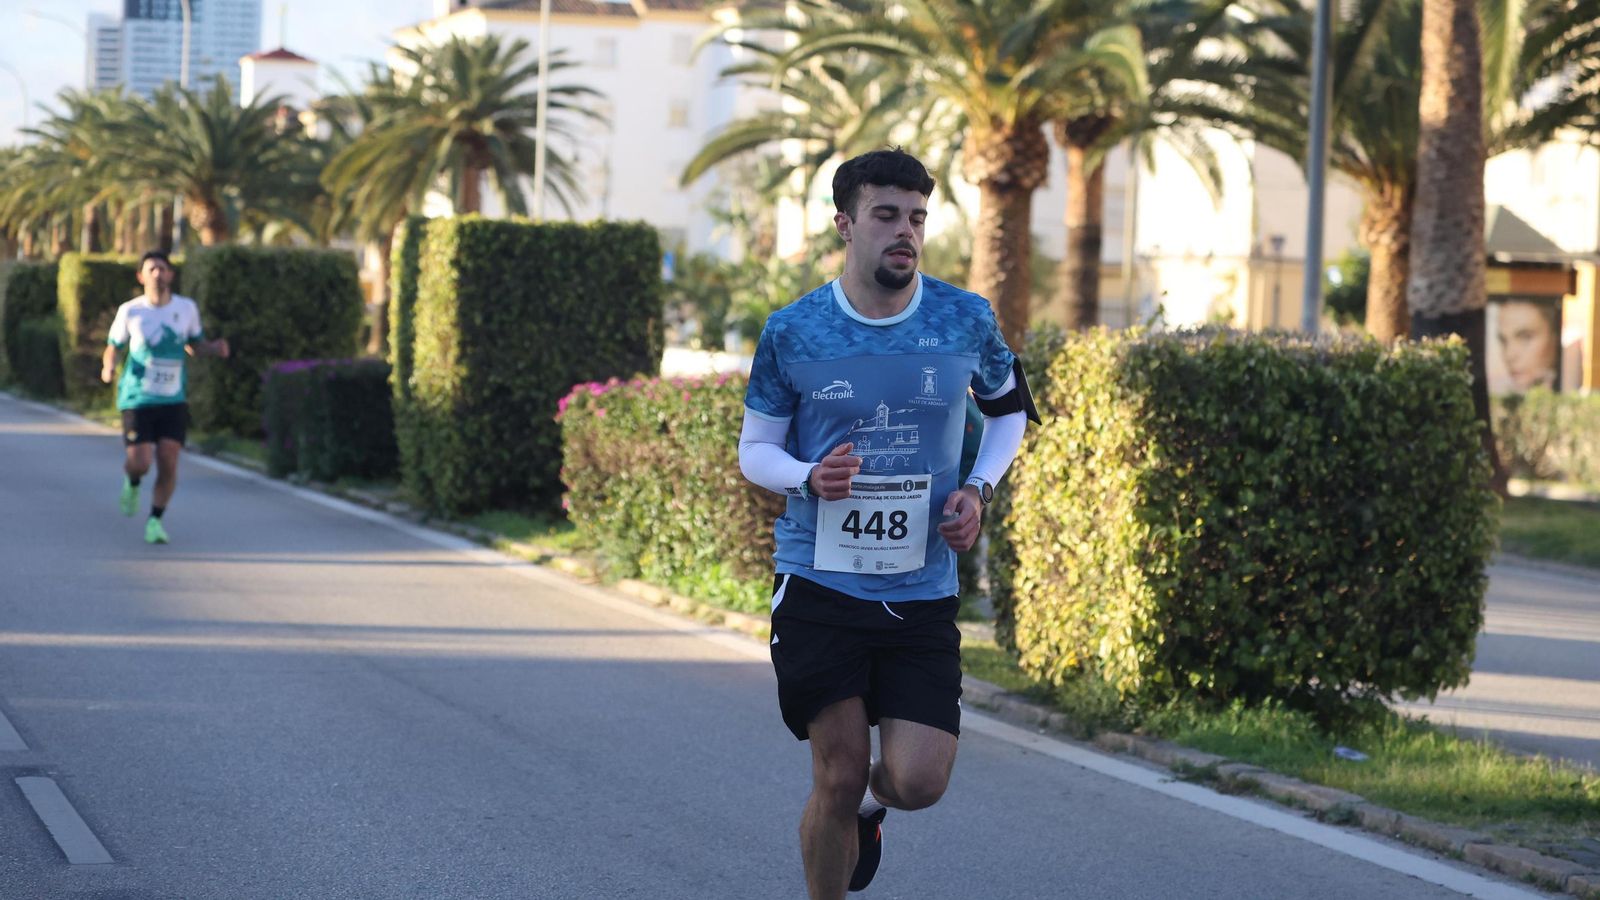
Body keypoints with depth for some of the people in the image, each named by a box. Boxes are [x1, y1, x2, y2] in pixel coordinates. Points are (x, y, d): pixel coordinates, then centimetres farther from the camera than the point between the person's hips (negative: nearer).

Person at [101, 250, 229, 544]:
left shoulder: (187, 308, 2)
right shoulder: (130, 311, -4)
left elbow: (195, 343, 16)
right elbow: (113, 347, 6)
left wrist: (216, 348, -6)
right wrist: (108, 367, -17)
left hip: (174, 400, 2)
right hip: (137, 398, -2)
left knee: (168, 462, -9)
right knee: (140, 463, -10)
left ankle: (155, 520, 7)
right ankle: (132, 482, 28)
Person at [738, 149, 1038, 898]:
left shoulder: (966, 321, 0)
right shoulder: (792, 333, -3)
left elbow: (1009, 409, 18)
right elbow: (755, 449, 6)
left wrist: (979, 489, 0)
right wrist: (810, 478, -16)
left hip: (922, 593, 1)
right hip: (819, 584, -1)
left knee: (919, 780, -7)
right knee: (837, 776, -4)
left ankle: (869, 805, 30)